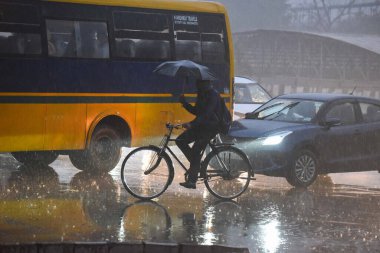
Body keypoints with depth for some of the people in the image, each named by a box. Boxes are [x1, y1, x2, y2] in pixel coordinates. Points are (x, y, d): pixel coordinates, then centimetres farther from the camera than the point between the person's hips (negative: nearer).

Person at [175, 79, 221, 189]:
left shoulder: (213, 95, -17)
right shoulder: (201, 93, 12)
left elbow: (206, 114, -28)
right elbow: (196, 111, 17)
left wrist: (191, 124, -37)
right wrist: (184, 102, 2)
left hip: (210, 127, -9)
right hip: (201, 125, 9)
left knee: (196, 151, -17)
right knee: (180, 141, -3)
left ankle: (191, 181, -15)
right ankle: (196, 164, 7)